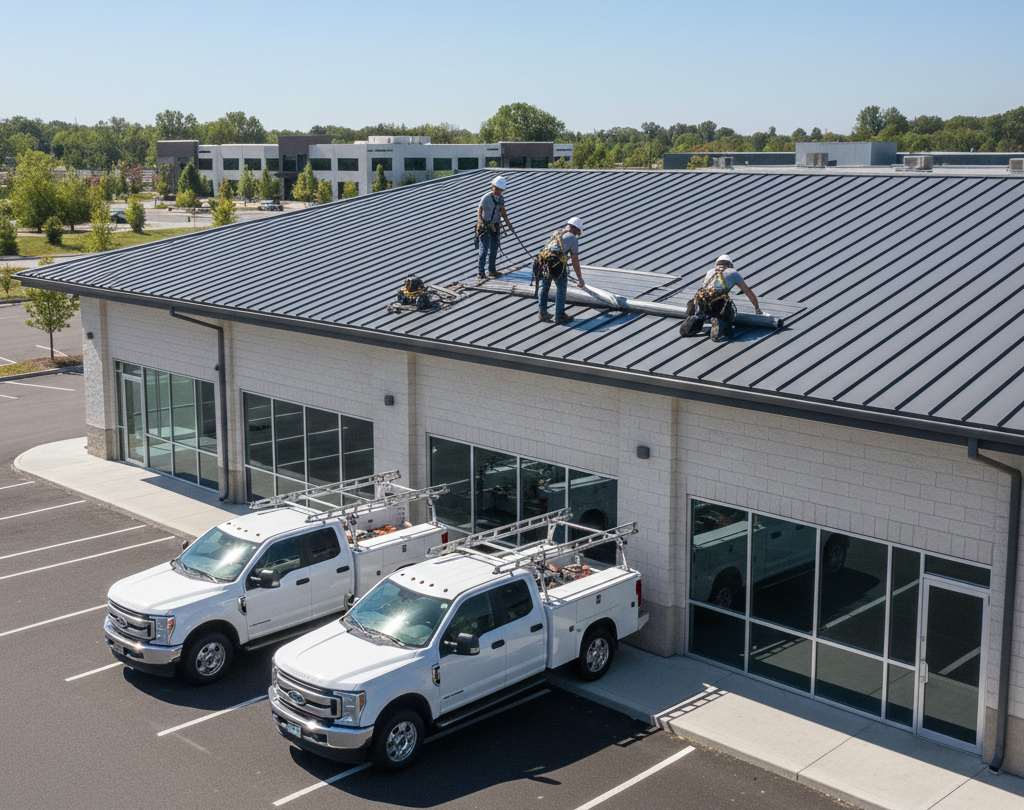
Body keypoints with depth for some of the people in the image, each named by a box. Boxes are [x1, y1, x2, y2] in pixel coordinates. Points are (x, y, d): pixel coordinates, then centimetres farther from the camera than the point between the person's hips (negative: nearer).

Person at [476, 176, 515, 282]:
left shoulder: (501, 198, 5)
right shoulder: (487, 197, -16)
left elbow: (502, 212, 17)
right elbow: (480, 209, -27)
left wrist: (509, 225, 21)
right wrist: (480, 219, -45)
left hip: (495, 227, 6)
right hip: (485, 226, -6)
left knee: (493, 250, 13)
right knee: (484, 250, -10)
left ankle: (490, 269, 29)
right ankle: (480, 273, -9)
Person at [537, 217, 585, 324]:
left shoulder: (555, 233, 26)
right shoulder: (573, 238, 9)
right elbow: (575, 261, 8)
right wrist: (580, 278, 14)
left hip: (543, 262, 6)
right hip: (557, 263, -6)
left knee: (544, 287, 18)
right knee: (561, 288, 7)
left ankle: (542, 313, 27)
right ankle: (559, 316, 9)